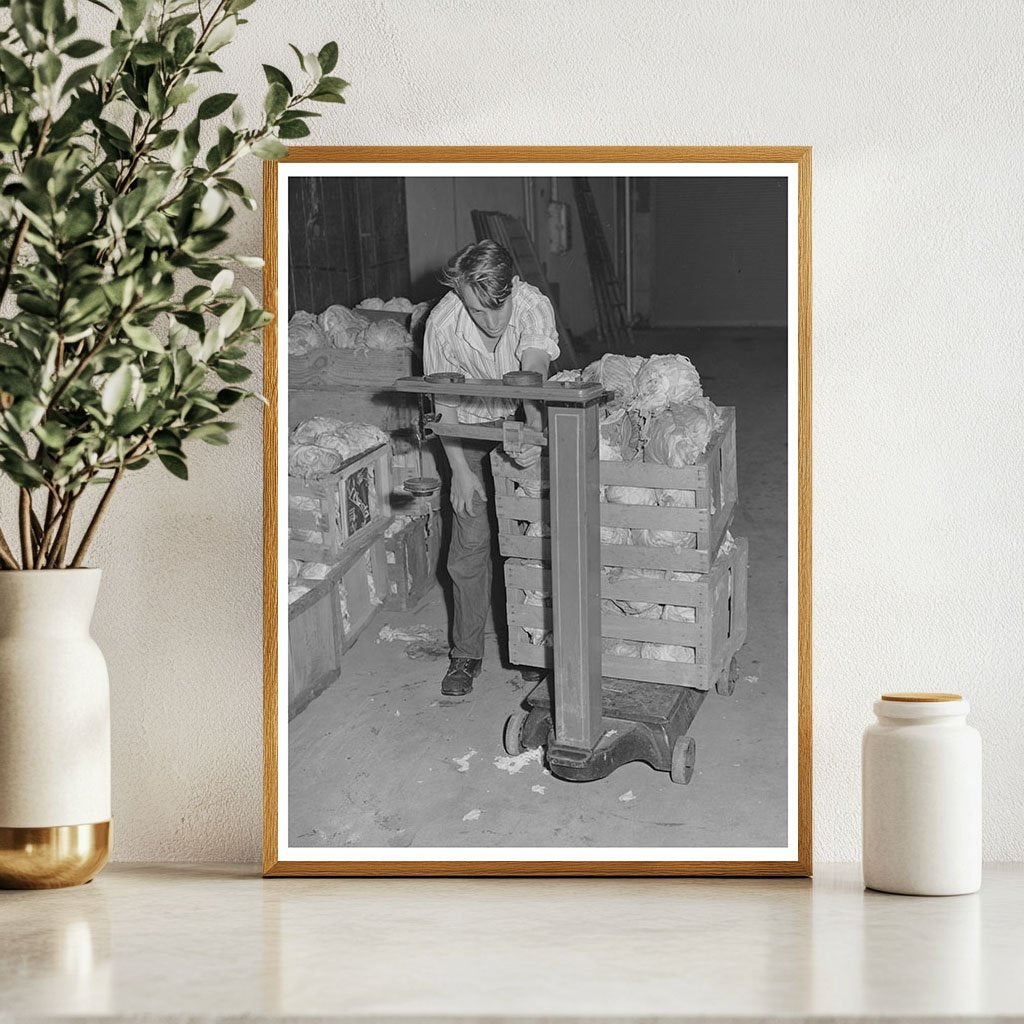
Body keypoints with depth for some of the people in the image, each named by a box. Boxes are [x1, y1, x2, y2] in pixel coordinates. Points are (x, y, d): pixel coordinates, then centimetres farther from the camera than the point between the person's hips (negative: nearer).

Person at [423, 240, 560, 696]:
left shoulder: (534, 306, -29)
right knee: (470, 542, -3)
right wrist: (460, 470, -17)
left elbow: (533, 376, -41)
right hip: (469, 425, 0)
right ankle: (466, 654, 7)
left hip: (521, 421, 0)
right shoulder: (443, 324, -26)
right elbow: (443, 402, -15)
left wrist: (534, 432, -59)